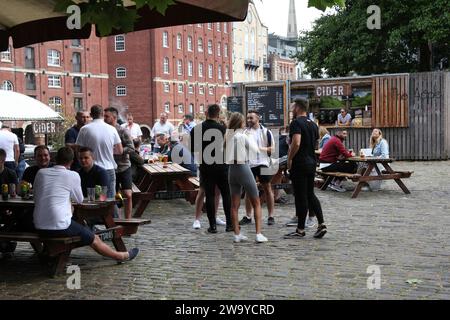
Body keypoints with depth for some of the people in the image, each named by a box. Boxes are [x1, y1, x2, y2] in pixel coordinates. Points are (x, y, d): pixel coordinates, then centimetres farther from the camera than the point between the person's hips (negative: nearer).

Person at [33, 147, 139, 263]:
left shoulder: (41, 173, 6)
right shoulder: (72, 175, -5)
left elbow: (36, 198, 16)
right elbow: (79, 200, 8)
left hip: (39, 227, 5)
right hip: (60, 226, -5)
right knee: (94, 239, 16)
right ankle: (122, 256, 30)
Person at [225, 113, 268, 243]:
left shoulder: (228, 136, 5)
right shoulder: (243, 136, -12)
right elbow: (256, 150, -3)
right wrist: (261, 148, 18)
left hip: (232, 170, 6)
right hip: (243, 168, -6)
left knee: (235, 204, 9)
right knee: (256, 203, 3)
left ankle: (237, 234, 10)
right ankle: (258, 234, -3)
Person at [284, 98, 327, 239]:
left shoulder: (296, 123, -13)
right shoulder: (313, 124, 14)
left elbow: (296, 143, -25)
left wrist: (289, 159, -15)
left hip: (299, 164, -8)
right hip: (311, 163, 8)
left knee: (301, 197, -3)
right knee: (310, 194, 15)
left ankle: (300, 230, 3)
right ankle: (321, 224, 9)